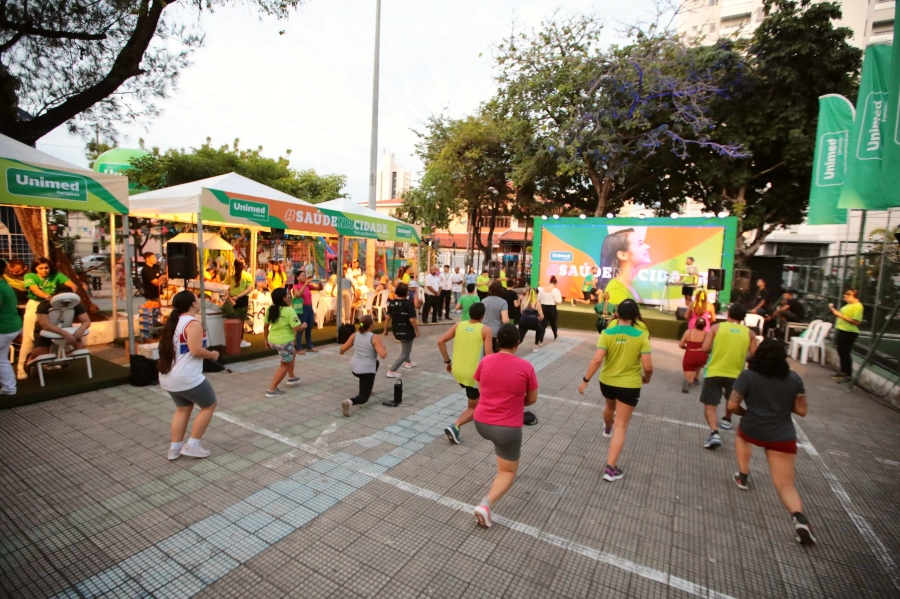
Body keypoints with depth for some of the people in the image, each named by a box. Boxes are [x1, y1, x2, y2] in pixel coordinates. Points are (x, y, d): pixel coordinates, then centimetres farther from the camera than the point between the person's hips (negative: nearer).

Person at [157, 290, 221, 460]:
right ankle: (192, 445, 10)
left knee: (183, 409, 23)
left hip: (168, 378, 9)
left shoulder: (173, 321, 12)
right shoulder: (193, 323, -18)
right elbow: (196, 350, -25)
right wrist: (212, 355, -7)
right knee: (209, 405, 9)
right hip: (187, 378, -9)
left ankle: (175, 448, 27)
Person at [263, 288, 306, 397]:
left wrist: (266, 340, 20)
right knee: (285, 365, 11)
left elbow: (265, 326, 9)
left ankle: (291, 378, 40)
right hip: (284, 342, -8)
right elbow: (297, 328, -21)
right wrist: (304, 325, 0)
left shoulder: (270, 309, 3)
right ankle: (272, 390, 10)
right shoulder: (289, 310, -18)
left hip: (272, 341, 8)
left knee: (291, 353, 32)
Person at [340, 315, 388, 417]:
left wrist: (341, 351, 27)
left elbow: (343, 348, 4)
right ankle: (350, 402, -32)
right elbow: (383, 355, -21)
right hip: (366, 370, -6)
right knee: (364, 396, 0)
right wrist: (384, 348, 0)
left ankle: (366, 389, 37)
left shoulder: (355, 335, -1)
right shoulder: (375, 338, -15)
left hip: (354, 368, 7)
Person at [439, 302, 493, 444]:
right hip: (473, 374, -5)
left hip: (457, 371, 5)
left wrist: (447, 361, 8)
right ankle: (455, 426, -10)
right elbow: (489, 355, -15)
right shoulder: (486, 330, -9)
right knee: (473, 408, 9)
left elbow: (441, 341, -2)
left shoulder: (459, 325, 3)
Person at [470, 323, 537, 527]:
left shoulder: (485, 361, -5)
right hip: (507, 428, -4)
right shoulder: (526, 367, -13)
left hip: (481, 422, 4)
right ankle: (486, 504, -5)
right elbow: (532, 399, 0)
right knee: (508, 471, 14)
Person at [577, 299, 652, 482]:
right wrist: (647, 377, 6)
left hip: (607, 381, 2)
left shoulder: (607, 333, -14)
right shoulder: (641, 336, -14)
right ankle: (611, 468, 4)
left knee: (610, 407, 34)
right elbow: (648, 366, -16)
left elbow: (597, 360, -20)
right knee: (621, 426, 5)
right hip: (629, 385, -2)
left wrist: (585, 380, -13)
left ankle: (607, 428, 66)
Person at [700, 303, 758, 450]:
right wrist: (742, 354, 20)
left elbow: (705, 348, -9)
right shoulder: (749, 333, 2)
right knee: (732, 400, 33)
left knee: (709, 405, 1)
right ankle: (727, 420, 51)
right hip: (735, 374, 3)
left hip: (714, 372, -3)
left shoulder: (716, 327, -3)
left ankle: (714, 434, -16)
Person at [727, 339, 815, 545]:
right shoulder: (794, 379, 2)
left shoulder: (747, 376, -8)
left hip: (751, 430, -1)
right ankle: (799, 518, -21)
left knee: (741, 434, 36)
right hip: (782, 437, 2)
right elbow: (801, 410, 5)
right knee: (785, 484, 6)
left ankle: (743, 476, 34)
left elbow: (732, 405, -11)